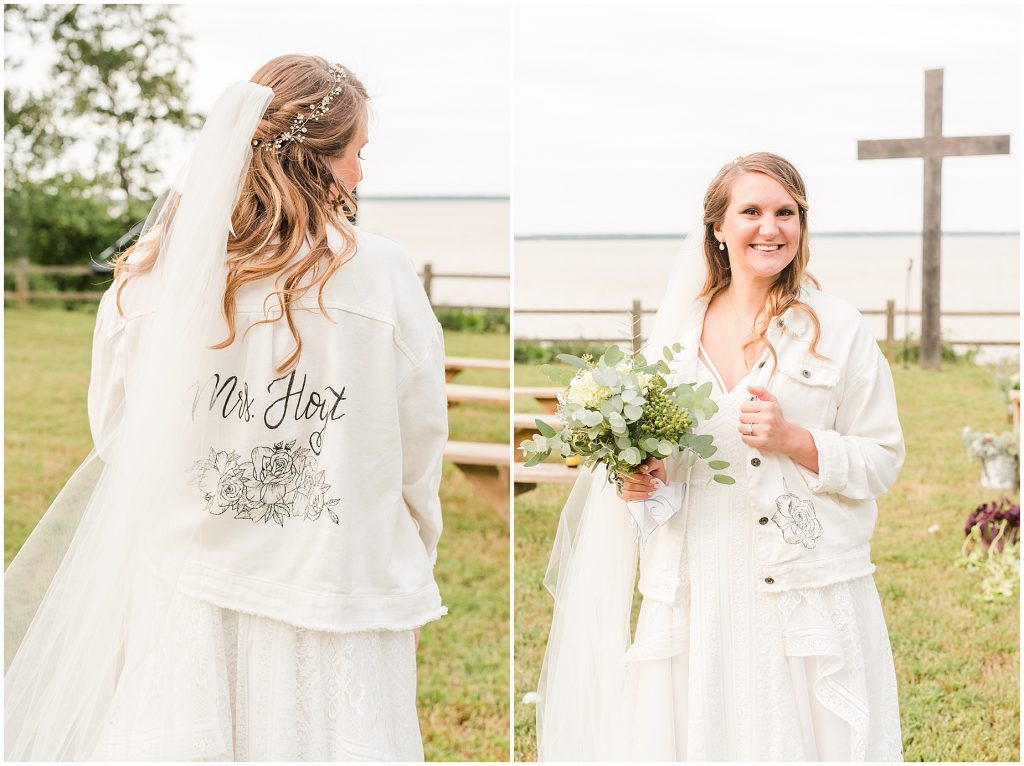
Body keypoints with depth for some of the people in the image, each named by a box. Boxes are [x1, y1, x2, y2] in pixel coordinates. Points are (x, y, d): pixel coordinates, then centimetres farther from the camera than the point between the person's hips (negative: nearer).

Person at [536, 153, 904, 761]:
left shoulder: (839, 328, 0)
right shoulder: (676, 326, 9)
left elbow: (883, 459, 0)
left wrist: (793, 439, -14)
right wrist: (635, 476, -2)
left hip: (804, 591, -2)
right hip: (692, 590, 3)